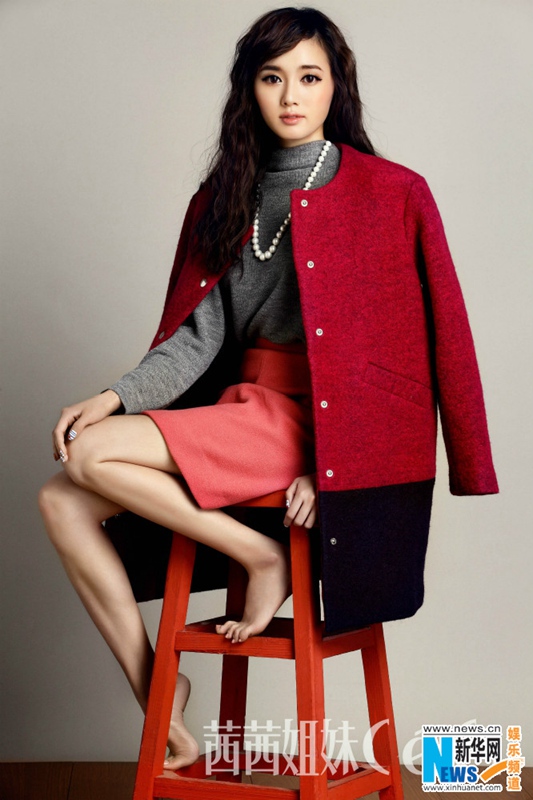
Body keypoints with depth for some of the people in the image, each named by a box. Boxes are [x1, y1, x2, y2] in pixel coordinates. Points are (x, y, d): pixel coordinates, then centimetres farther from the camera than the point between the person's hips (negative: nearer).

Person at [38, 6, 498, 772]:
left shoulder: (394, 193, -2)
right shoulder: (223, 201, 14)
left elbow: (442, 338, -5)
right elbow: (199, 334, 8)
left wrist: (325, 456, -13)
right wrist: (115, 397, -10)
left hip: (317, 421, -7)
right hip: (245, 404, 7)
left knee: (94, 455, -21)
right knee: (63, 502, -6)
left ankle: (264, 558, -4)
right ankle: (159, 701, 1)